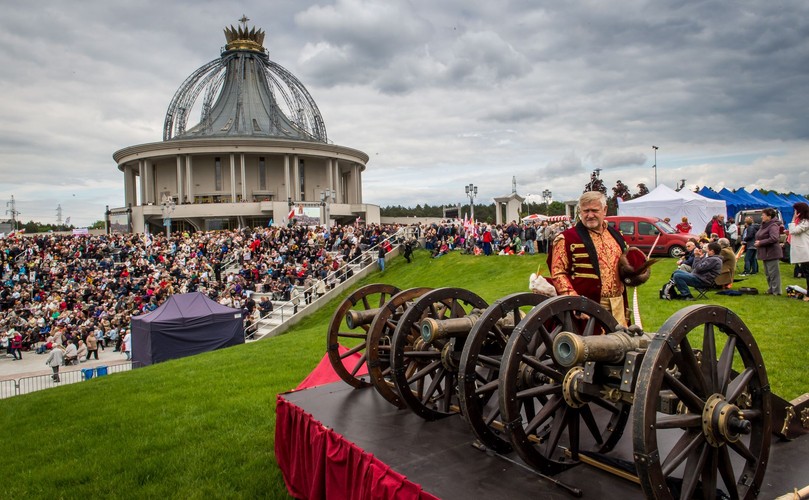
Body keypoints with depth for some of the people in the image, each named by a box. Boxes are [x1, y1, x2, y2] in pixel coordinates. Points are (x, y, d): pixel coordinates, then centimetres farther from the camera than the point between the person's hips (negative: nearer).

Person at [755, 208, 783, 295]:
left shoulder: (773, 226, -16)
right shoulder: (764, 225, 14)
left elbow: (774, 238, -28)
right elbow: (760, 236, 23)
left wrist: (760, 243, -21)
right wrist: (758, 242, 2)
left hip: (772, 253, -10)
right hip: (766, 253, 10)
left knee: (773, 273, -5)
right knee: (767, 273, 16)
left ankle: (776, 291, 1)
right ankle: (771, 289, 26)